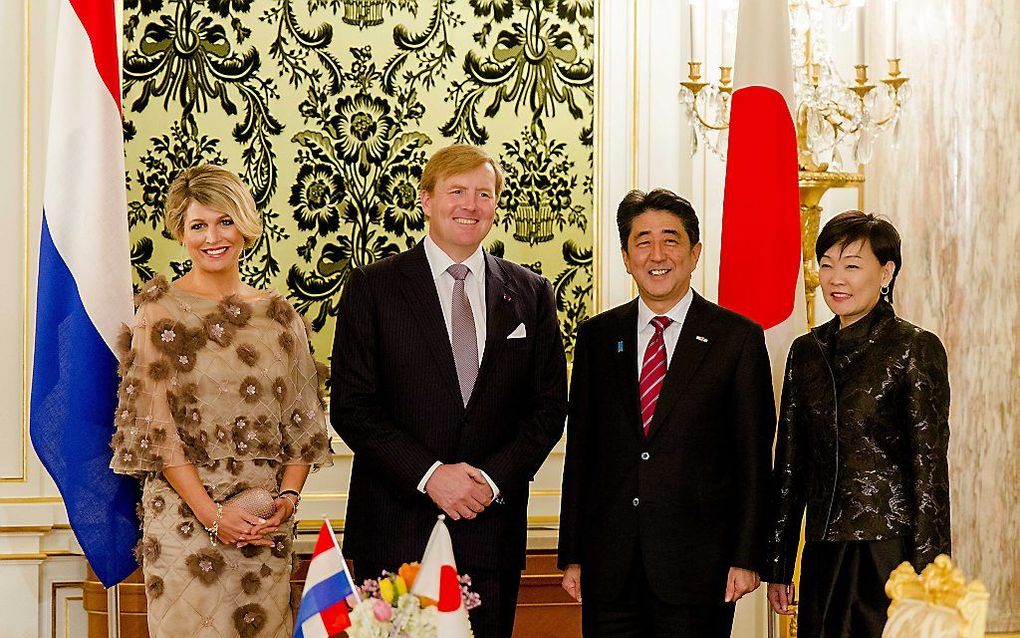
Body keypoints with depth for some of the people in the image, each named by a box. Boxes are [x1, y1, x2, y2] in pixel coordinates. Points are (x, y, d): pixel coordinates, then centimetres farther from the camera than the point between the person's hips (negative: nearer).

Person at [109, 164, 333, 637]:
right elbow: (154, 424, -7)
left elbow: (302, 418, 9)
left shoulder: (279, 316, 9)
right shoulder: (161, 312, -2)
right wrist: (210, 511, -14)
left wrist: (287, 496, -7)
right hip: (186, 514, -3)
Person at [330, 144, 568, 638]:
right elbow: (351, 407, -4)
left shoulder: (530, 294, 9)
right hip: (395, 530, -2)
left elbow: (548, 406, 7)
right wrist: (429, 473, -14)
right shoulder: (372, 287, 1)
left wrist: (494, 477, -8)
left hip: (490, 529, 2)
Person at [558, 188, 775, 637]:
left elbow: (753, 460, -1)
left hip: (698, 566, -2)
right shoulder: (597, 336, 10)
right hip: (609, 566, 3)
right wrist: (572, 556, 6)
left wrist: (746, 558, -6)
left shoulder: (738, 338, 1)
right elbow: (580, 450, 10)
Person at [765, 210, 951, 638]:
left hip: (891, 552, -5)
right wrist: (778, 565, 12)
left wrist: (926, 572, -12)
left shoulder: (916, 349, -5)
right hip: (824, 555, 5)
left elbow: (929, 468, -8)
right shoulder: (807, 351, 11)